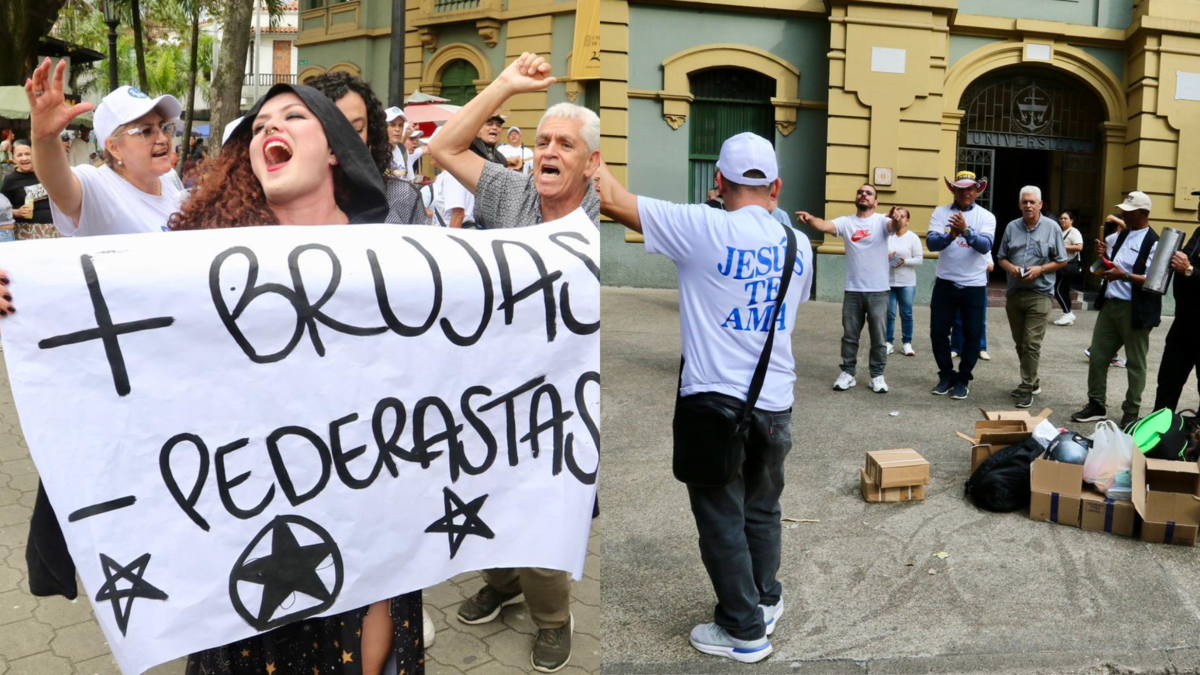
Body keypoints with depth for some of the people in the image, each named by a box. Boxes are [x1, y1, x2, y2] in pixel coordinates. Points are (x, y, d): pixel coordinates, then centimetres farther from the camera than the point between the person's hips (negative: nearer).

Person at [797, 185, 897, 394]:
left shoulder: (881, 221, -3)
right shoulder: (846, 222, 1)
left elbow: (894, 226, -24)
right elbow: (825, 225, -18)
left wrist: (896, 218, -49)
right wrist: (810, 218, -40)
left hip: (878, 291, -2)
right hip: (852, 290, 2)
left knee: (879, 337, 7)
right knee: (849, 336, 10)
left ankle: (877, 375, 19)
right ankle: (848, 374, 20)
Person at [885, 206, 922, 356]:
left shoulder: (913, 237, 0)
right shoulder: (887, 235, 2)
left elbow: (920, 259, -3)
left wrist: (905, 261, -19)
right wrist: (886, 257, -17)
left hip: (907, 283, 0)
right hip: (888, 282, 1)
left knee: (906, 314, 4)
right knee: (889, 313, 3)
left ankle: (907, 343, 13)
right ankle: (888, 342, 11)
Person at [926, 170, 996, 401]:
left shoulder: (986, 216, -3)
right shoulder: (941, 212, 0)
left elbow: (985, 246, -18)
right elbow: (931, 242, -14)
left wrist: (966, 231, -35)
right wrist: (950, 236, -33)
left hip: (974, 285, -1)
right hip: (945, 283, 1)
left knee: (972, 335, 5)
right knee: (938, 332, 5)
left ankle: (963, 379, 19)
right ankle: (946, 375, 22)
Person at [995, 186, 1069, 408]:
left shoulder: (1052, 228, -1)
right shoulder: (1012, 227, 7)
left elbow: (1061, 261, 2)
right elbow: (1001, 257, 13)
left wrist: (1040, 269, -14)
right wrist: (1011, 267, -8)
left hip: (1039, 294, -4)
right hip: (1014, 292, 4)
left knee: (1031, 344, -9)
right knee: (1020, 343, 12)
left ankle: (1027, 388, -4)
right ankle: (1032, 381, 28)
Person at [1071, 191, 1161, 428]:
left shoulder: (1153, 243, -12)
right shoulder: (1121, 236, 12)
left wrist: (1124, 275, -27)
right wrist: (1103, 255, 5)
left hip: (1135, 310, -8)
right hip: (1109, 304, 8)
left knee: (1135, 363, 5)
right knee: (1097, 356, 10)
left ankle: (1131, 414, 15)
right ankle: (1097, 405, 22)